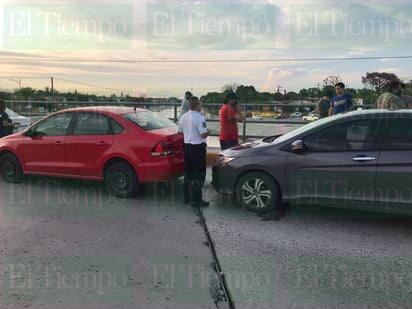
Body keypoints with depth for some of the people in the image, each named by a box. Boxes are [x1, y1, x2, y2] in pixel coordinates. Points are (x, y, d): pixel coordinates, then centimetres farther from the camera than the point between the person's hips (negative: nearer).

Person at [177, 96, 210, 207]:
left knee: (188, 173, 16)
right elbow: (203, 134, -23)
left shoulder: (184, 117, 6)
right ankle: (196, 200, 1)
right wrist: (208, 132, -3)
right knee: (199, 174, -1)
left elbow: (179, 131, 15)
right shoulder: (199, 118, -17)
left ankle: (186, 197, 22)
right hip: (198, 148, -8)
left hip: (187, 147, 8)